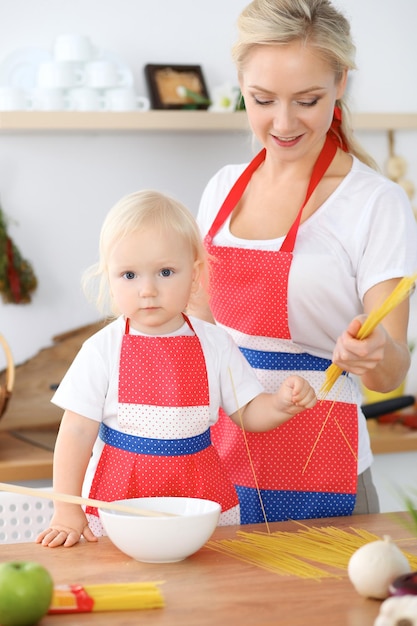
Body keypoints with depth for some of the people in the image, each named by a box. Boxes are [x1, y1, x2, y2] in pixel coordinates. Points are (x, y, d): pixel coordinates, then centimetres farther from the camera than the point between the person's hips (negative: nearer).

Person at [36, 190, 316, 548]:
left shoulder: (215, 344, -1)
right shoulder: (102, 350, -7)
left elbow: (248, 413, 6)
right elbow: (77, 432, -7)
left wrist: (282, 404, -16)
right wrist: (67, 512, -12)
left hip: (202, 498, 2)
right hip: (117, 499, -1)